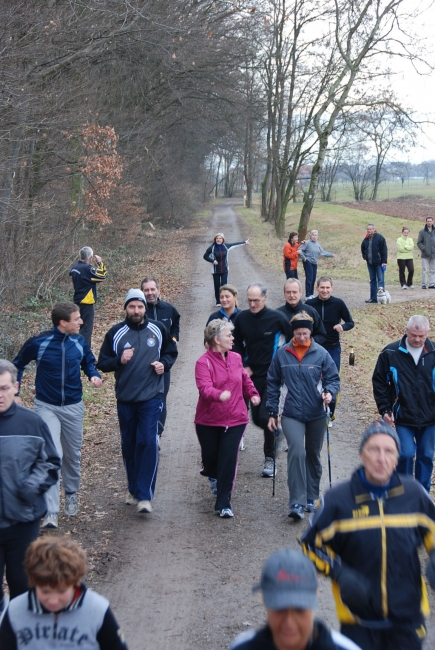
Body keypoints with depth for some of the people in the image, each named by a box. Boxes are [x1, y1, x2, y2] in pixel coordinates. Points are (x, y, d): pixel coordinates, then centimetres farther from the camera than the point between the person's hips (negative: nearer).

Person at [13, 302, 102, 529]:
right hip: (46, 407, -3)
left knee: (73, 455, 17)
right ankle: (51, 511, -14)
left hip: (73, 407, 4)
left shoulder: (79, 342, -6)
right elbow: (18, 365, 1)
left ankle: (71, 494, 43)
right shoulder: (38, 343, -15)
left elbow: (89, 362, 12)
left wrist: (94, 375, -10)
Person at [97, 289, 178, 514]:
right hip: (125, 398, 2)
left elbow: (171, 352, 16)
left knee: (148, 442, -13)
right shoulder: (115, 333, 0)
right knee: (129, 445, 11)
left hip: (152, 397, -2)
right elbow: (102, 363, 2)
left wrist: (164, 364, -5)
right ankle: (133, 489, 28)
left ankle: (144, 496, -12)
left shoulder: (159, 329, 2)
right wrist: (119, 360, -17)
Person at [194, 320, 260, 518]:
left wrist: (252, 393, 6)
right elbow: (204, 387, -27)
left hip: (235, 420, 3)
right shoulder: (204, 362, -13)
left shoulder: (236, 358, 6)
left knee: (229, 460, -5)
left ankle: (224, 504, 2)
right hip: (208, 421, -3)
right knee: (210, 455, 11)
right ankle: (212, 475, 50)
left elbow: (245, 379, 22)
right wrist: (219, 395, -45)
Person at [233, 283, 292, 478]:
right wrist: (243, 366, 2)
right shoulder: (241, 318, 0)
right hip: (252, 375, 4)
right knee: (257, 419, 6)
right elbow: (237, 345, 13)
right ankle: (276, 433, 37)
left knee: (266, 417, -10)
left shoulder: (277, 318, -10)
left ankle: (270, 458, 5)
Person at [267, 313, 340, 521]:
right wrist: (272, 412, 5)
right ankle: (296, 503, -17)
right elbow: (273, 384, 6)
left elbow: (333, 378, 2)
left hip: (316, 415, 2)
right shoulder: (282, 354, -2)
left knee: (313, 455, 14)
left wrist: (329, 392, -20)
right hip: (291, 415, -1)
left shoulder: (321, 354, -4)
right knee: (297, 452, -19)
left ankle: (311, 498, 31)